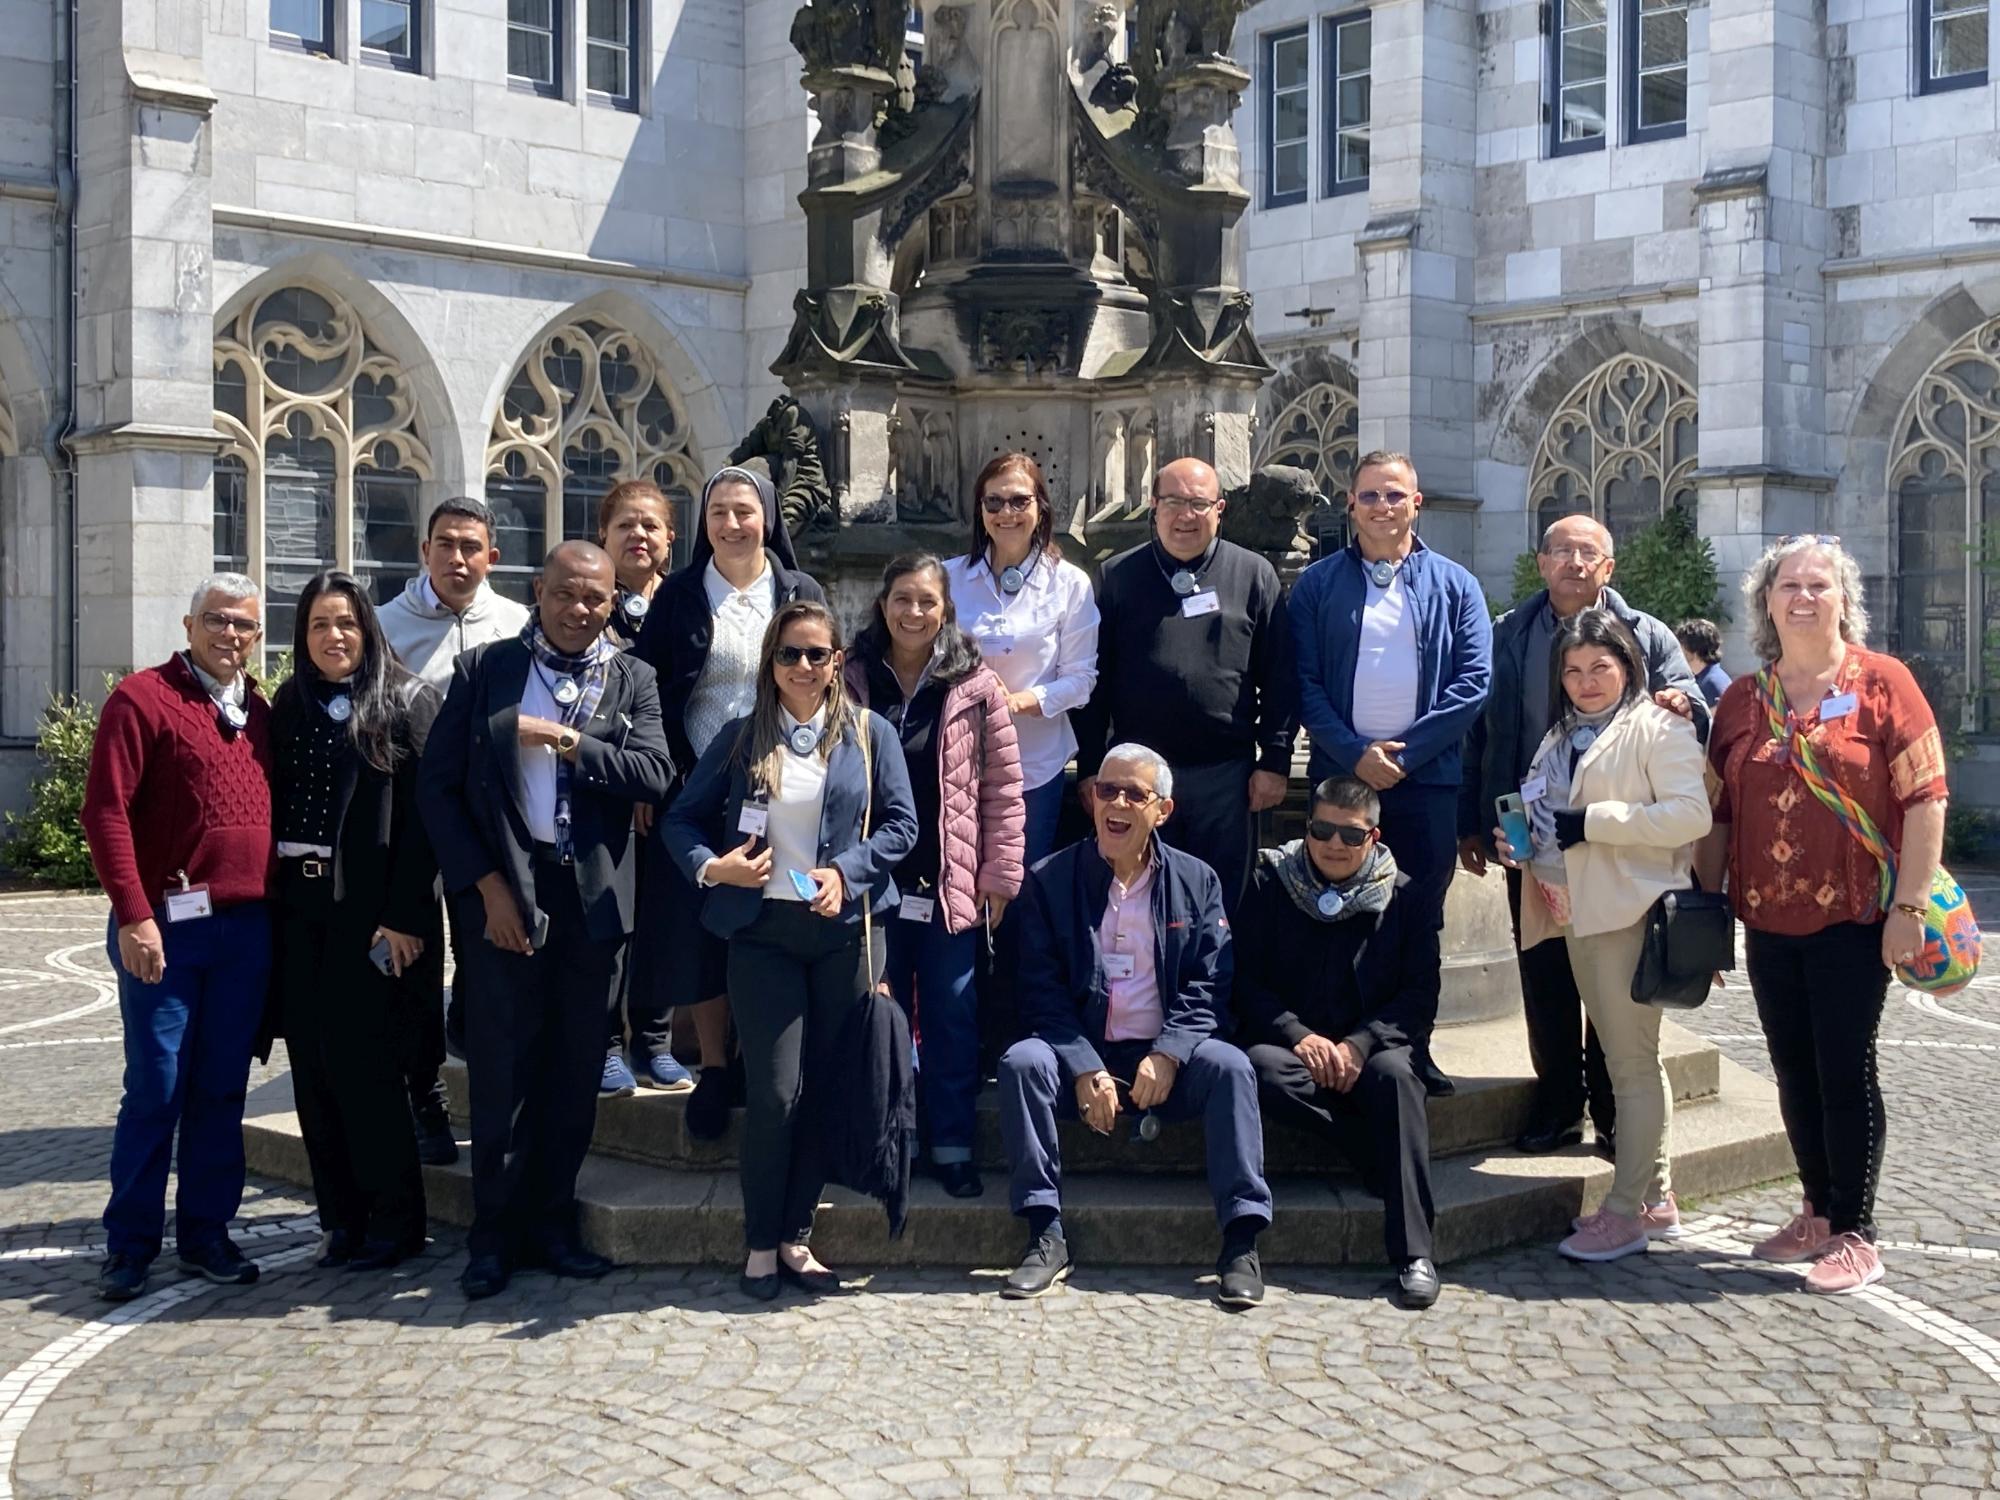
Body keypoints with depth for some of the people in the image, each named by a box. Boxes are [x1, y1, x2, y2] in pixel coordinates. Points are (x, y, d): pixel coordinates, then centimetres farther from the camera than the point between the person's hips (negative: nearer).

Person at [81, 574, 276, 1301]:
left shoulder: (260, 711, 13)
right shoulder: (142, 698, -5)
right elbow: (106, 812, -11)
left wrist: (274, 904, 9)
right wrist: (133, 915, -17)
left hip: (248, 928, 5)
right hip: (167, 926, -5)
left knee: (221, 1091, 10)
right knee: (155, 1090, 1)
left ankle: (206, 1234, 20)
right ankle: (130, 1243, 13)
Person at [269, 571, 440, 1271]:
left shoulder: (406, 700, -2)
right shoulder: (291, 706, 14)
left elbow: (422, 812, -7)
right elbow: (275, 803, 13)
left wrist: (405, 915, -14)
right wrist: (270, 898, 3)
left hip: (370, 910, -5)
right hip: (298, 906, 5)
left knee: (356, 1054, -7)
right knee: (311, 1059, 5)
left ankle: (394, 1219, 6)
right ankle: (342, 1217, 15)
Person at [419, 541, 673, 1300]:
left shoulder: (631, 678, 8)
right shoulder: (484, 667, 3)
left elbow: (655, 775, -5)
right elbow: (438, 784, -1)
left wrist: (570, 742, -16)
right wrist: (487, 885, -8)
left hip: (593, 895, 2)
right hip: (505, 891, -2)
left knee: (574, 1073, 9)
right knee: (501, 1072, 1)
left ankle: (551, 1224, 22)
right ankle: (495, 1236, 13)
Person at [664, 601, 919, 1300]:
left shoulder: (869, 734, 5)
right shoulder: (740, 738, 6)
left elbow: (901, 822, 1)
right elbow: (682, 818, 7)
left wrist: (846, 871, -14)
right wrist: (711, 866, -12)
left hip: (841, 930, 1)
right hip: (763, 930, -1)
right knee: (775, 1093, -6)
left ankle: (796, 1237, 20)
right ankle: (761, 1243, 11)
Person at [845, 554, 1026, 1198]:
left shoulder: (976, 686, -1)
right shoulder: (852, 681, 4)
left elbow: (1003, 788, 0)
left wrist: (1000, 875, -5)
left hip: (951, 884, -1)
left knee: (953, 1018, 4)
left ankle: (952, 1145, 16)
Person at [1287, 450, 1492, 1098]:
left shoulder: (1454, 586, 7)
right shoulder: (1318, 584, 6)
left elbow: (1474, 682, -1)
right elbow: (1305, 683, -1)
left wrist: (1403, 752, -10)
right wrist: (1355, 753, -13)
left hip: (1427, 778, 0)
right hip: (1341, 774, 0)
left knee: (1420, 917, 5)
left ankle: (1415, 1046, 15)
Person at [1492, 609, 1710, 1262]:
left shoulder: (1658, 729, -5)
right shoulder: (1561, 736, 19)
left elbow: (1691, 814, -17)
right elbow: (1544, 812, 27)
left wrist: (1592, 822, -18)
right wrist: (1520, 840, 5)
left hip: (1629, 912, -8)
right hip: (1576, 912, 8)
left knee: (1632, 1062, -6)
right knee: (1630, 1059, 13)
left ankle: (1626, 1211, -2)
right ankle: (1657, 1200, 20)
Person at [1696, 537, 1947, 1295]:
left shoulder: (1881, 682, -4)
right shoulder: (1742, 699, 9)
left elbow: (1925, 798, -8)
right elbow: (1719, 813, 13)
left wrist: (1909, 905, -13)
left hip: (1853, 919, -4)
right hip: (1769, 921, 5)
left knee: (1845, 1071, 0)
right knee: (1794, 1072, 11)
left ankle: (1856, 1235, 11)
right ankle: (1819, 1213, 26)